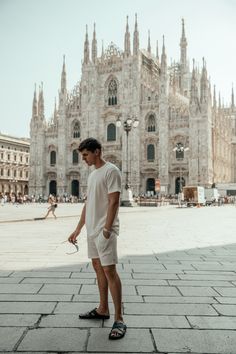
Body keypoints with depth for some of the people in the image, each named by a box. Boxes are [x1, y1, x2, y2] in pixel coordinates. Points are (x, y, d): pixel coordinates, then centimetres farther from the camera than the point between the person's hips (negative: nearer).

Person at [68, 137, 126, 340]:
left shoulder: (111, 171, -10)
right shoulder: (93, 174, 17)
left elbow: (113, 202, -17)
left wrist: (107, 229, -23)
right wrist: (78, 229, 17)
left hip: (104, 230, -9)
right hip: (92, 230, 9)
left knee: (109, 270, -9)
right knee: (98, 267, 14)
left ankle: (119, 319, -3)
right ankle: (103, 309, 27)